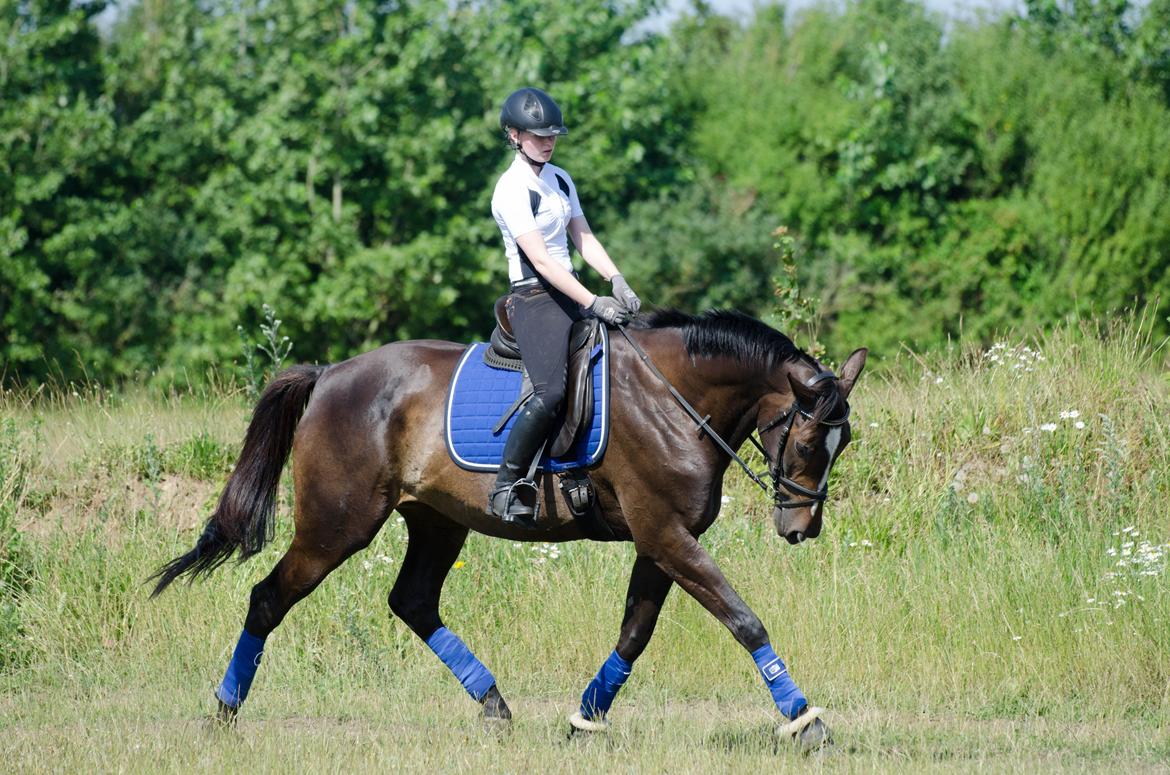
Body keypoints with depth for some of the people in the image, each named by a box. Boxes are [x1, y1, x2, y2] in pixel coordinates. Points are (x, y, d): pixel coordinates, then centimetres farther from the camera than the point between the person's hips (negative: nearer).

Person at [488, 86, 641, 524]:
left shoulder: (560, 180, 15)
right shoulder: (512, 189, -12)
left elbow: (584, 239, 11)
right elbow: (540, 260, -18)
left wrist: (617, 281, -6)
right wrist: (592, 304, -23)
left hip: (569, 293, 9)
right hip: (534, 298, -9)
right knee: (551, 392, -26)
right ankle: (506, 486, -16)